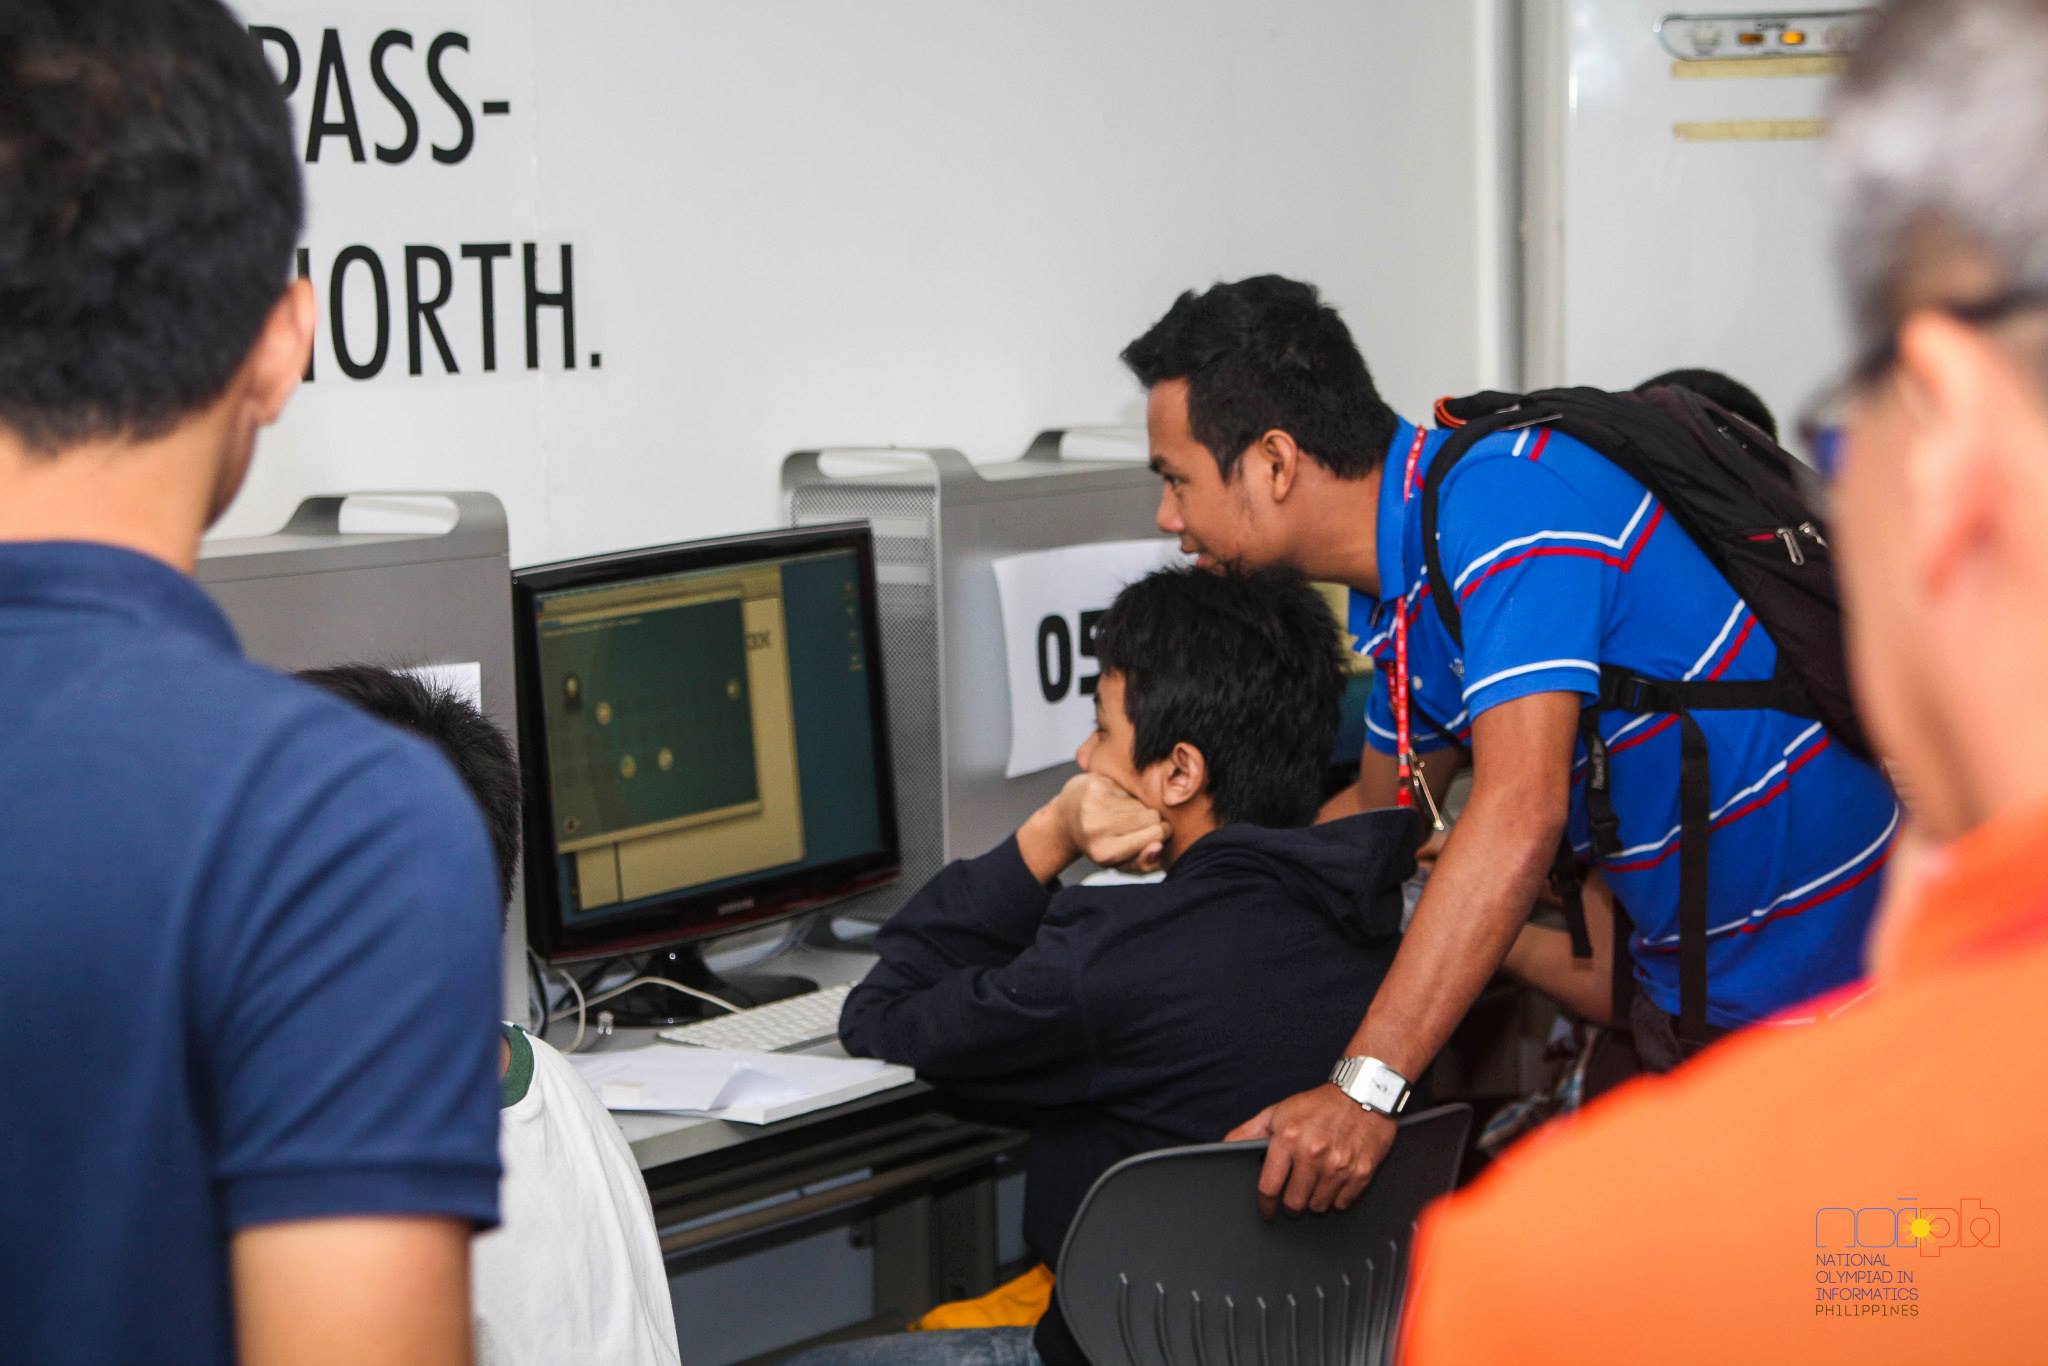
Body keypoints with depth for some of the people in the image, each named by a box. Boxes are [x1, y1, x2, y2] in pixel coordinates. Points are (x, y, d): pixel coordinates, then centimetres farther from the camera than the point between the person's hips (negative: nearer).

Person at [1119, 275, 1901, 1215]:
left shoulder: (1502, 497, -23)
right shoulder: (1394, 597, 7)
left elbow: (1520, 813, -32)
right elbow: (1384, 812, 23)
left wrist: (1365, 1086, -35)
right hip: (1681, 972, 9)